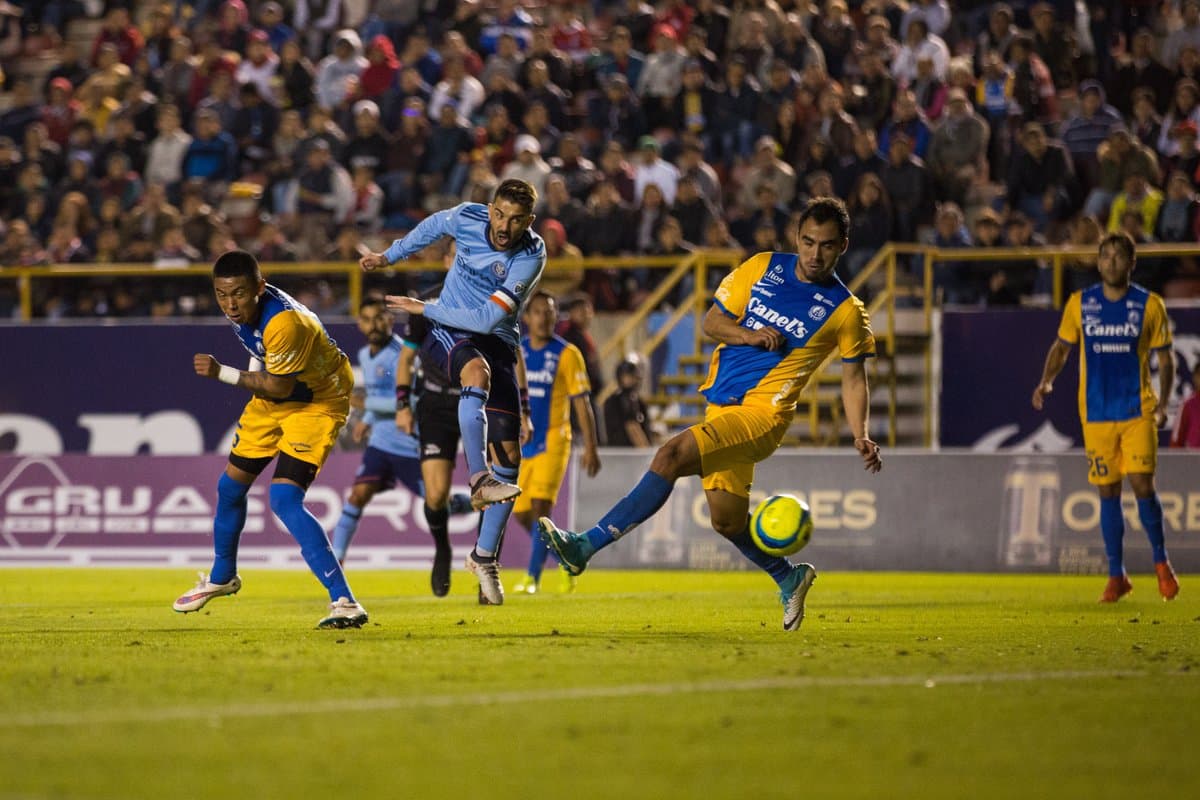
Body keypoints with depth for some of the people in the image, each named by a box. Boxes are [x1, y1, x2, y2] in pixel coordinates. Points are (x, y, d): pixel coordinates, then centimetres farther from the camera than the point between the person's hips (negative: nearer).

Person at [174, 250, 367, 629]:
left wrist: (221, 373, -31)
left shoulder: (284, 322, -36)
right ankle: (222, 577, 44)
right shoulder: (241, 311, -10)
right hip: (275, 396, 9)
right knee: (231, 485, 18)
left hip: (317, 401, -9)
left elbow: (279, 387, -30)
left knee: (284, 499, -23)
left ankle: (345, 603, -25)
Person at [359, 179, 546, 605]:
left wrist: (425, 308, -17)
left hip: (497, 341, 0)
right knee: (478, 369, -38)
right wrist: (390, 255, 27)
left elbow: (489, 318, -22)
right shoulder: (467, 218, -11)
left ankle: (484, 557, 9)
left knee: (509, 456, -5)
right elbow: (433, 225, 16)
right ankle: (479, 480, -49)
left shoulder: (532, 256, -18)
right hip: (447, 334, 0)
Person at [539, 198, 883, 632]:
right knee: (727, 521, 7)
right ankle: (789, 579, 35)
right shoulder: (761, 269, 7)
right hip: (721, 405, 6)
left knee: (672, 455, -24)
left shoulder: (846, 311, -1)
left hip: (762, 413, -6)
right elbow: (712, 322, 11)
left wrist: (861, 437, -2)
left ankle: (585, 546, -27)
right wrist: (749, 335, -9)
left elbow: (853, 377, 10)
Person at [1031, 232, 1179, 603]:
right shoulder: (1079, 304, 3)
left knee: (1142, 485, -11)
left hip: (1138, 410, -2)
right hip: (1096, 414, 2)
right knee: (1108, 492, 4)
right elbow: (1062, 346, 14)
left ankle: (1160, 561, 10)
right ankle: (1116, 575, 12)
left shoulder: (1149, 305, 0)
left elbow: (1165, 359, 5)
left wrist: (1162, 402, -9)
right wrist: (1047, 380, -4)